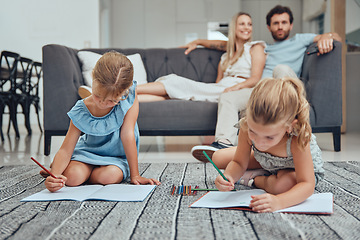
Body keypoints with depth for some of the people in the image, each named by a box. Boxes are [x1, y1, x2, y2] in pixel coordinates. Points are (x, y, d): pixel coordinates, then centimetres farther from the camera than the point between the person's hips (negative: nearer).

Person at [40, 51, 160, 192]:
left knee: (109, 176, -33)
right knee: (72, 176, -28)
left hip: (117, 157, 0)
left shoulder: (130, 98, -22)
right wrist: (54, 175, -39)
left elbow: (127, 134, -23)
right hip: (88, 152, 1)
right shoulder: (81, 112, -20)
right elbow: (65, 150, -19)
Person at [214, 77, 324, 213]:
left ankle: (253, 180, -8)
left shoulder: (297, 140, -44)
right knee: (218, 158, 0)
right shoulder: (247, 129, -33)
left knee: (282, 184, -40)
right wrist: (229, 176, -43)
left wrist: (278, 202, -64)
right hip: (267, 163, 4)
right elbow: (238, 163, -18)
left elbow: (307, 185, -45)